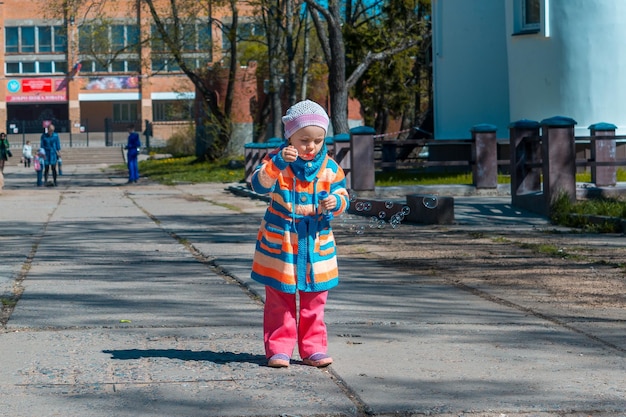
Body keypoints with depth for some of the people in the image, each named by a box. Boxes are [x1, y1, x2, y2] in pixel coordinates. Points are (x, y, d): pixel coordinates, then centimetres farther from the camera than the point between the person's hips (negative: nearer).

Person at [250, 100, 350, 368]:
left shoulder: (329, 167, 1)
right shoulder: (276, 162, -9)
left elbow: (342, 196, 6)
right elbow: (260, 185, -25)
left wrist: (336, 202, -18)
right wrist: (278, 163, -40)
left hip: (316, 243, 3)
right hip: (280, 243, -3)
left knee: (314, 303, 9)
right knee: (279, 301, 3)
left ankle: (313, 349, 17)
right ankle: (278, 349, 11)